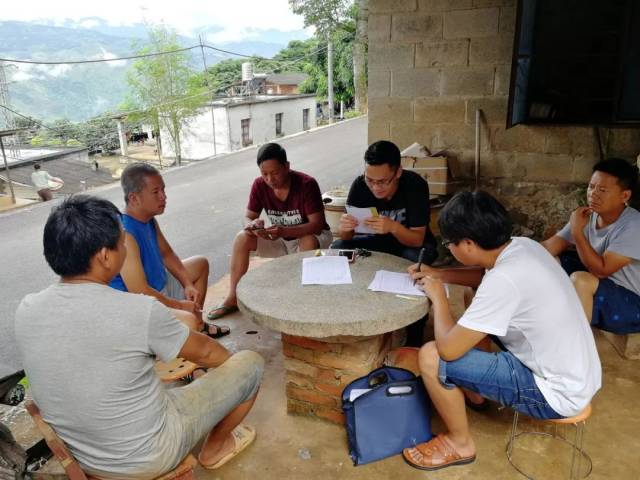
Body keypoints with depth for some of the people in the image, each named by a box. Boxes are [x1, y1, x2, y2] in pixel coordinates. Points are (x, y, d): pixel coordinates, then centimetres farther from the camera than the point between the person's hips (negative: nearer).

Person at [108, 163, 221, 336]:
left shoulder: (149, 219, -1)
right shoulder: (124, 233, -30)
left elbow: (167, 254, 14)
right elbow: (140, 292, -31)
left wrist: (188, 284, 0)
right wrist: (180, 305, -18)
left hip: (161, 286, 10)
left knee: (201, 263, 25)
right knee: (189, 322, -37)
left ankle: (199, 325, 33)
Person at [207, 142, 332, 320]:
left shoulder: (307, 184, -25)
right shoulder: (259, 185, -12)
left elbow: (317, 224, -29)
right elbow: (248, 217, -5)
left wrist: (284, 231, -44)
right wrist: (253, 225, -32)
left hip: (312, 236, -4)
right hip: (280, 239, 5)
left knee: (309, 242, -39)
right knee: (242, 238, -16)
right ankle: (233, 298, -7)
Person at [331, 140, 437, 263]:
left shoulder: (415, 185, -26)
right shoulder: (360, 185, -18)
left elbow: (417, 240, -26)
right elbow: (346, 237, -13)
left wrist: (393, 227, -45)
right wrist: (344, 227, -37)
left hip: (412, 242, -2)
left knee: (420, 256, -35)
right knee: (337, 247, -20)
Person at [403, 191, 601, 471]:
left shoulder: (504, 280, -31)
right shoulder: (521, 246, -4)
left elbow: (448, 349, -26)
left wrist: (438, 298, -10)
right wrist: (436, 273, 14)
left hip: (557, 393, -9)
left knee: (431, 357, -15)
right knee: (475, 318, 18)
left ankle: (460, 443, 9)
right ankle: (475, 390, 33)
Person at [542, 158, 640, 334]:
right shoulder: (589, 215, -4)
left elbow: (601, 270, -29)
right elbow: (552, 245, -5)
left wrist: (577, 231, -28)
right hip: (598, 285, 8)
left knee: (580, 279, -34)